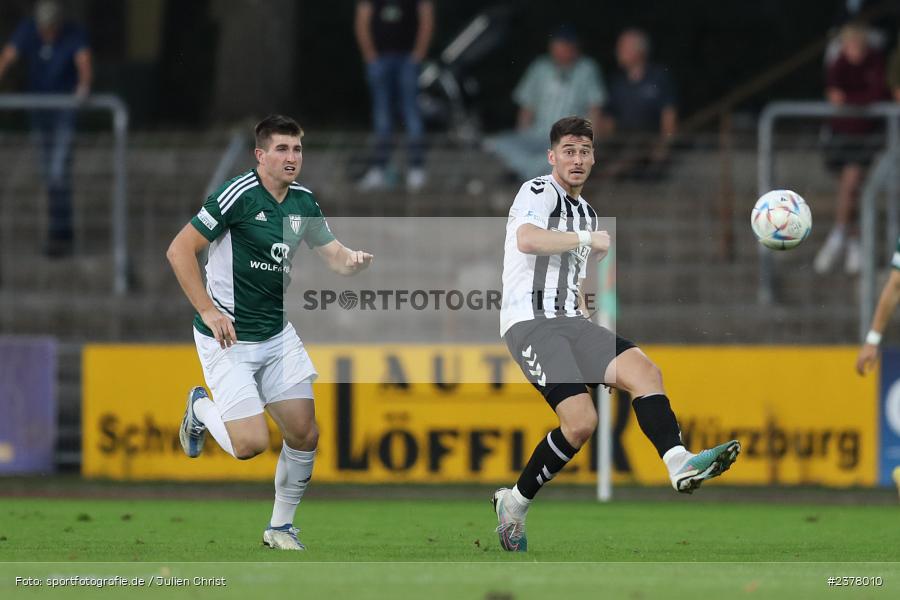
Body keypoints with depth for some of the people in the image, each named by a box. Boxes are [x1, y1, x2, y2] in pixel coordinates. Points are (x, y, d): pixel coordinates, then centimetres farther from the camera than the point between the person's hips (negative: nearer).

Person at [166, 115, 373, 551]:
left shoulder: (303, 202, 3)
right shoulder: (238, 195, -18)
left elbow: (336, 257, 10)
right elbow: (179, 250, -16)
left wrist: (355, 261, -15)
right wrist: (208, 311, -20)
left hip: (278, 334, 6)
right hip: (228, 337, -6)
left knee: (304, 435, 1)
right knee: (251, 443, -13)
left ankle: (281, 526, 21)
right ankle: (200, 408, 19)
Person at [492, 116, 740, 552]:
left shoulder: (585, 213, 26)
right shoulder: (539, 192, -1)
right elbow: (527, 240, -23)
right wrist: (590, 239, -19)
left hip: (568, 320, 8)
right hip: (528, 321, -8)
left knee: (644, 370, -19)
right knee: (581, 421, -23)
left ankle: (678, 463, -37)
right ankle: (515, 502, -9)